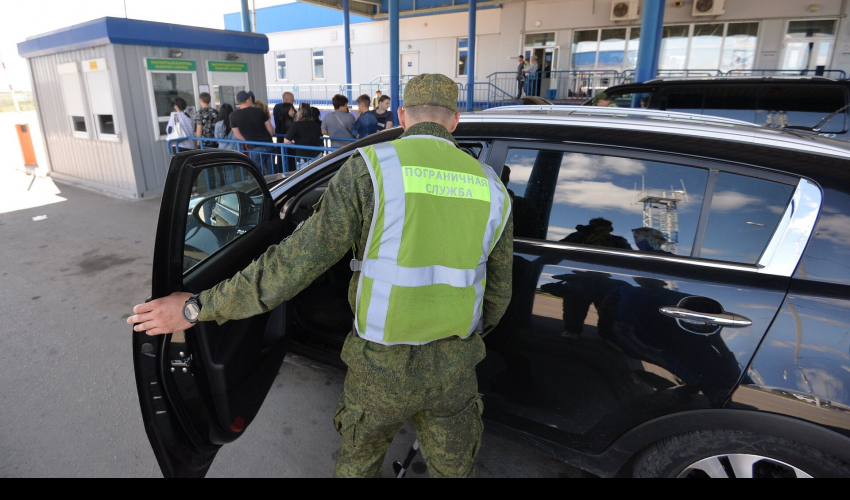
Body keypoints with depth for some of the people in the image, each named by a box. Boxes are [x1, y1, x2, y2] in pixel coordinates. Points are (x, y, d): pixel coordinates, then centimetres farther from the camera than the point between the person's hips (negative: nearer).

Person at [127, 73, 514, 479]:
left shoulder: (372, 169, -13)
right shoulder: (491, 187, 0)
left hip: (383, 368, -2)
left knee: (359, 460, 28)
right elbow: (497, 295, 6)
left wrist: (199, 307, -6)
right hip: (455, 368, 3)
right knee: (454, 468, 27)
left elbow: (300, 261, -16)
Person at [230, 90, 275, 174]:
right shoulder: (259, 111, 2)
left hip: (254, 149, -2)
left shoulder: (234, 116, 0)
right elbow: (270, 130, 7)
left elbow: (237, 135, 5)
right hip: (268, 146, 2)